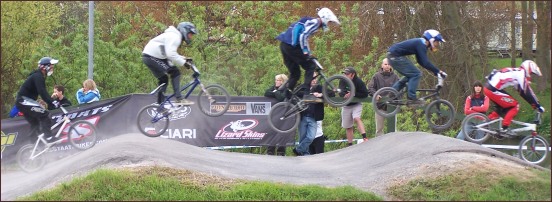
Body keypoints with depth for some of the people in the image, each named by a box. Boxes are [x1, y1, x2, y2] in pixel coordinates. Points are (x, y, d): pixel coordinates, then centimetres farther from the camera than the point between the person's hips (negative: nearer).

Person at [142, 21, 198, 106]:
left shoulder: (175, 36, 19)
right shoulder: (174, 36, -15)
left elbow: (172, 54, 24)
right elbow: (170, 54, -26)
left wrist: (184, 59, 11)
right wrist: (183, 62, -22)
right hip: (151, 57, -11)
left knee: (163, 79, 16)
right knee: (175, 72, -13)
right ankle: (179, 98, -15)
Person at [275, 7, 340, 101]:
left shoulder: (310, 22, 25)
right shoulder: (314, 22, -6)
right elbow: (303, 36, -19)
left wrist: (309, 54, 29)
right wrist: (306, 52, -18)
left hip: (284, 45, 10)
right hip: (291, 46, -10)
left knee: (295, 73, 16)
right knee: (310, 66, -3)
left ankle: (286, 97, 12)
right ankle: (306, 94, -10)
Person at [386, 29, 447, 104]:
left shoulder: (420, 43, 14)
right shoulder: (421, 45, -16)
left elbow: (421, 62, 20)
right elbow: (426, 63, -23)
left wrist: (436, 71, 16)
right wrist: (438, 71, -20)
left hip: (392, 55, 10)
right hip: (395, 56, -10)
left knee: (410, 75, 18)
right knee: (416, 74, -10)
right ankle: (411, 98, -10)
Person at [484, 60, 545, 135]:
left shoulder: (516, 73, 22)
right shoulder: (521, 73, -7)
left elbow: (522, 92, 25)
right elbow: (527, 92, -9)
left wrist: (535, 105, 26)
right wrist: (538, 106, -4)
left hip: (488, 87, 9)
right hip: (493, 90, -9)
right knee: (515, 106, -2)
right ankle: (504, 129, -4)